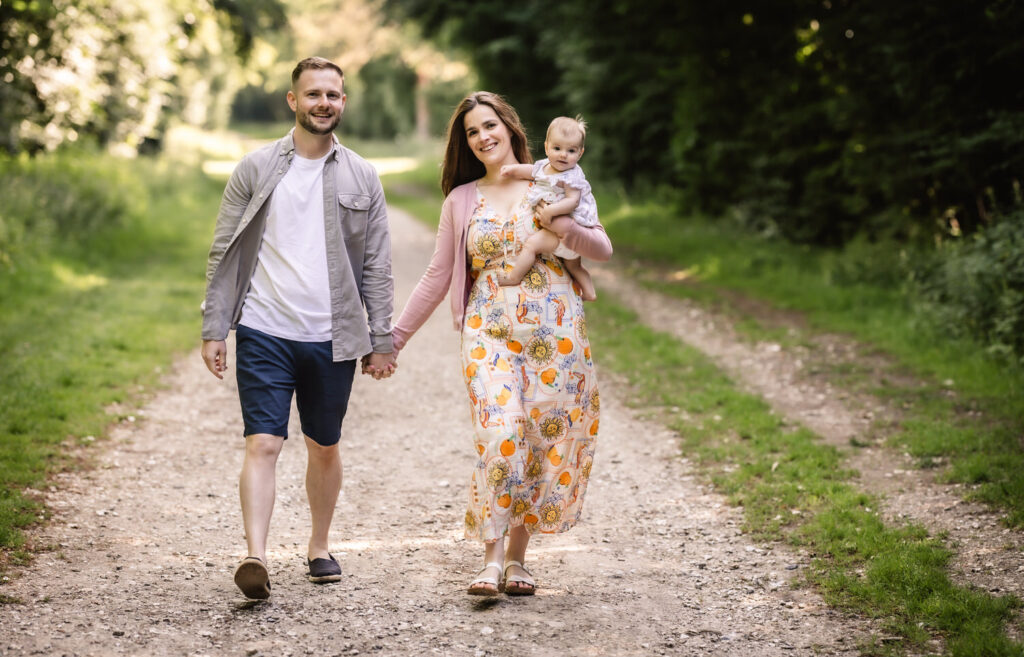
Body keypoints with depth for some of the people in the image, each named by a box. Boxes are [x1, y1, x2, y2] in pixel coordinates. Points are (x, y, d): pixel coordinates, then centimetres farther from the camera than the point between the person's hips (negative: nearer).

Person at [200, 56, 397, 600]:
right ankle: (255, 556, -19)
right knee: (263, 443, -13)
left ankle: (319, 547, 29)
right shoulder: (256, 170, 3)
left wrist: (381, 341, 5)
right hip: (265, 332, -2)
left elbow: (376, 267, 9)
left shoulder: (361, 178, 7)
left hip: (332, 338, 2)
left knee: (324, 449, 13)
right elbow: (224, 255, 4)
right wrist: (213, 330, -3)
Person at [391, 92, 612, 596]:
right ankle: (491, 560, -12)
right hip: (490, 332, 0)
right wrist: (394, 337, 12)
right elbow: (437, 277, 14)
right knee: (500, 438, -17)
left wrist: (562, 228, -13)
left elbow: (603, 249, 5)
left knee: (546, 441, -1)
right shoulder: (461, 200, 12)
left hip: (554, 329, 0)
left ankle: (517, 558, 11)